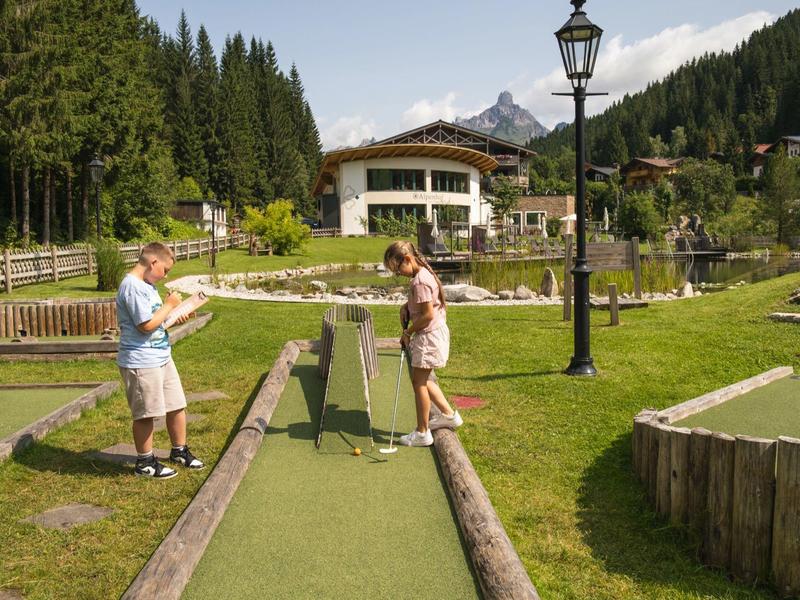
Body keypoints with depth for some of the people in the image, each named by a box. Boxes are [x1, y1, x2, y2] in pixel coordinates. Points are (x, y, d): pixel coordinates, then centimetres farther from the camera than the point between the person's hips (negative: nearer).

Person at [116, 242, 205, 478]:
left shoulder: (147, 285, 13)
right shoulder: (132, 287, -19)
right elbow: (146, 325, -22)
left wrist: (175, 319, 6)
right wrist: (169, 305, -12)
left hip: (162, 357, 10)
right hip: (141, 361, -10)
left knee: (177, 405, 16)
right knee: (145, 414, 4)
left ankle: (179, 451, 33)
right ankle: (144, 462, 20)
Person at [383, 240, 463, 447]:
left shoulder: (420, 281, -22)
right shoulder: (423, 274, 9)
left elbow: (428, 314, -23)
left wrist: (408, 332, -12)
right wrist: (405, 306, 5)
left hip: (429, 335, -10)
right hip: (431, 334, 10)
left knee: (419, 382, -1)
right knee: (422, 379, 20)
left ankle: (422, 433, 8)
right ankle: (448, 414, 30)